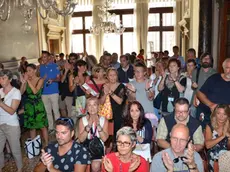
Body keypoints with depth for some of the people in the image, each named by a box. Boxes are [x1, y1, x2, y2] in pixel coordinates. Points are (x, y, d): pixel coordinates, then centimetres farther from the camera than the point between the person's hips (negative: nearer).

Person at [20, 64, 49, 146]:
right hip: (29, 106, 3)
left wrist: (28, 80, -22)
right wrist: (23, 82, -17)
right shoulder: (27, 80, 2)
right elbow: (21, 92, -5)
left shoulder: (40, 80, -7)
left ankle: (46, 144, 15)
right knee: (31, 127, 11)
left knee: (42, 126, 1)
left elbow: (35, 91, -21)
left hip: (38, 106, -3)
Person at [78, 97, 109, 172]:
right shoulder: (82, 120, 0)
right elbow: (81, 139, -8)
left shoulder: (104, 120, 0)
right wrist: (88, 126, -21)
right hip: (85, 147, 1)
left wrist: (98, 125, -22)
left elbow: (104, 139, -10)